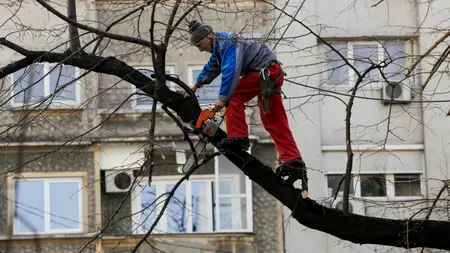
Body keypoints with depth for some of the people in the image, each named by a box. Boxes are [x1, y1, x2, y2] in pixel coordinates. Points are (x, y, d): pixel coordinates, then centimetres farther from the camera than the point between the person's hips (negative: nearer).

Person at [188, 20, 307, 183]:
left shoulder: (228, 44, -18)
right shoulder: (219, 47, 15)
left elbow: (230, 71, -29)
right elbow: (211, 67, 35)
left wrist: (223, 98, -29)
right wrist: (197, 84, 45)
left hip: (266, 71, -11)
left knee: (234, 96, -14)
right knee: (273, 121, 6)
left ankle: (237, 137, -15)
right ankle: (293, 160, 2)